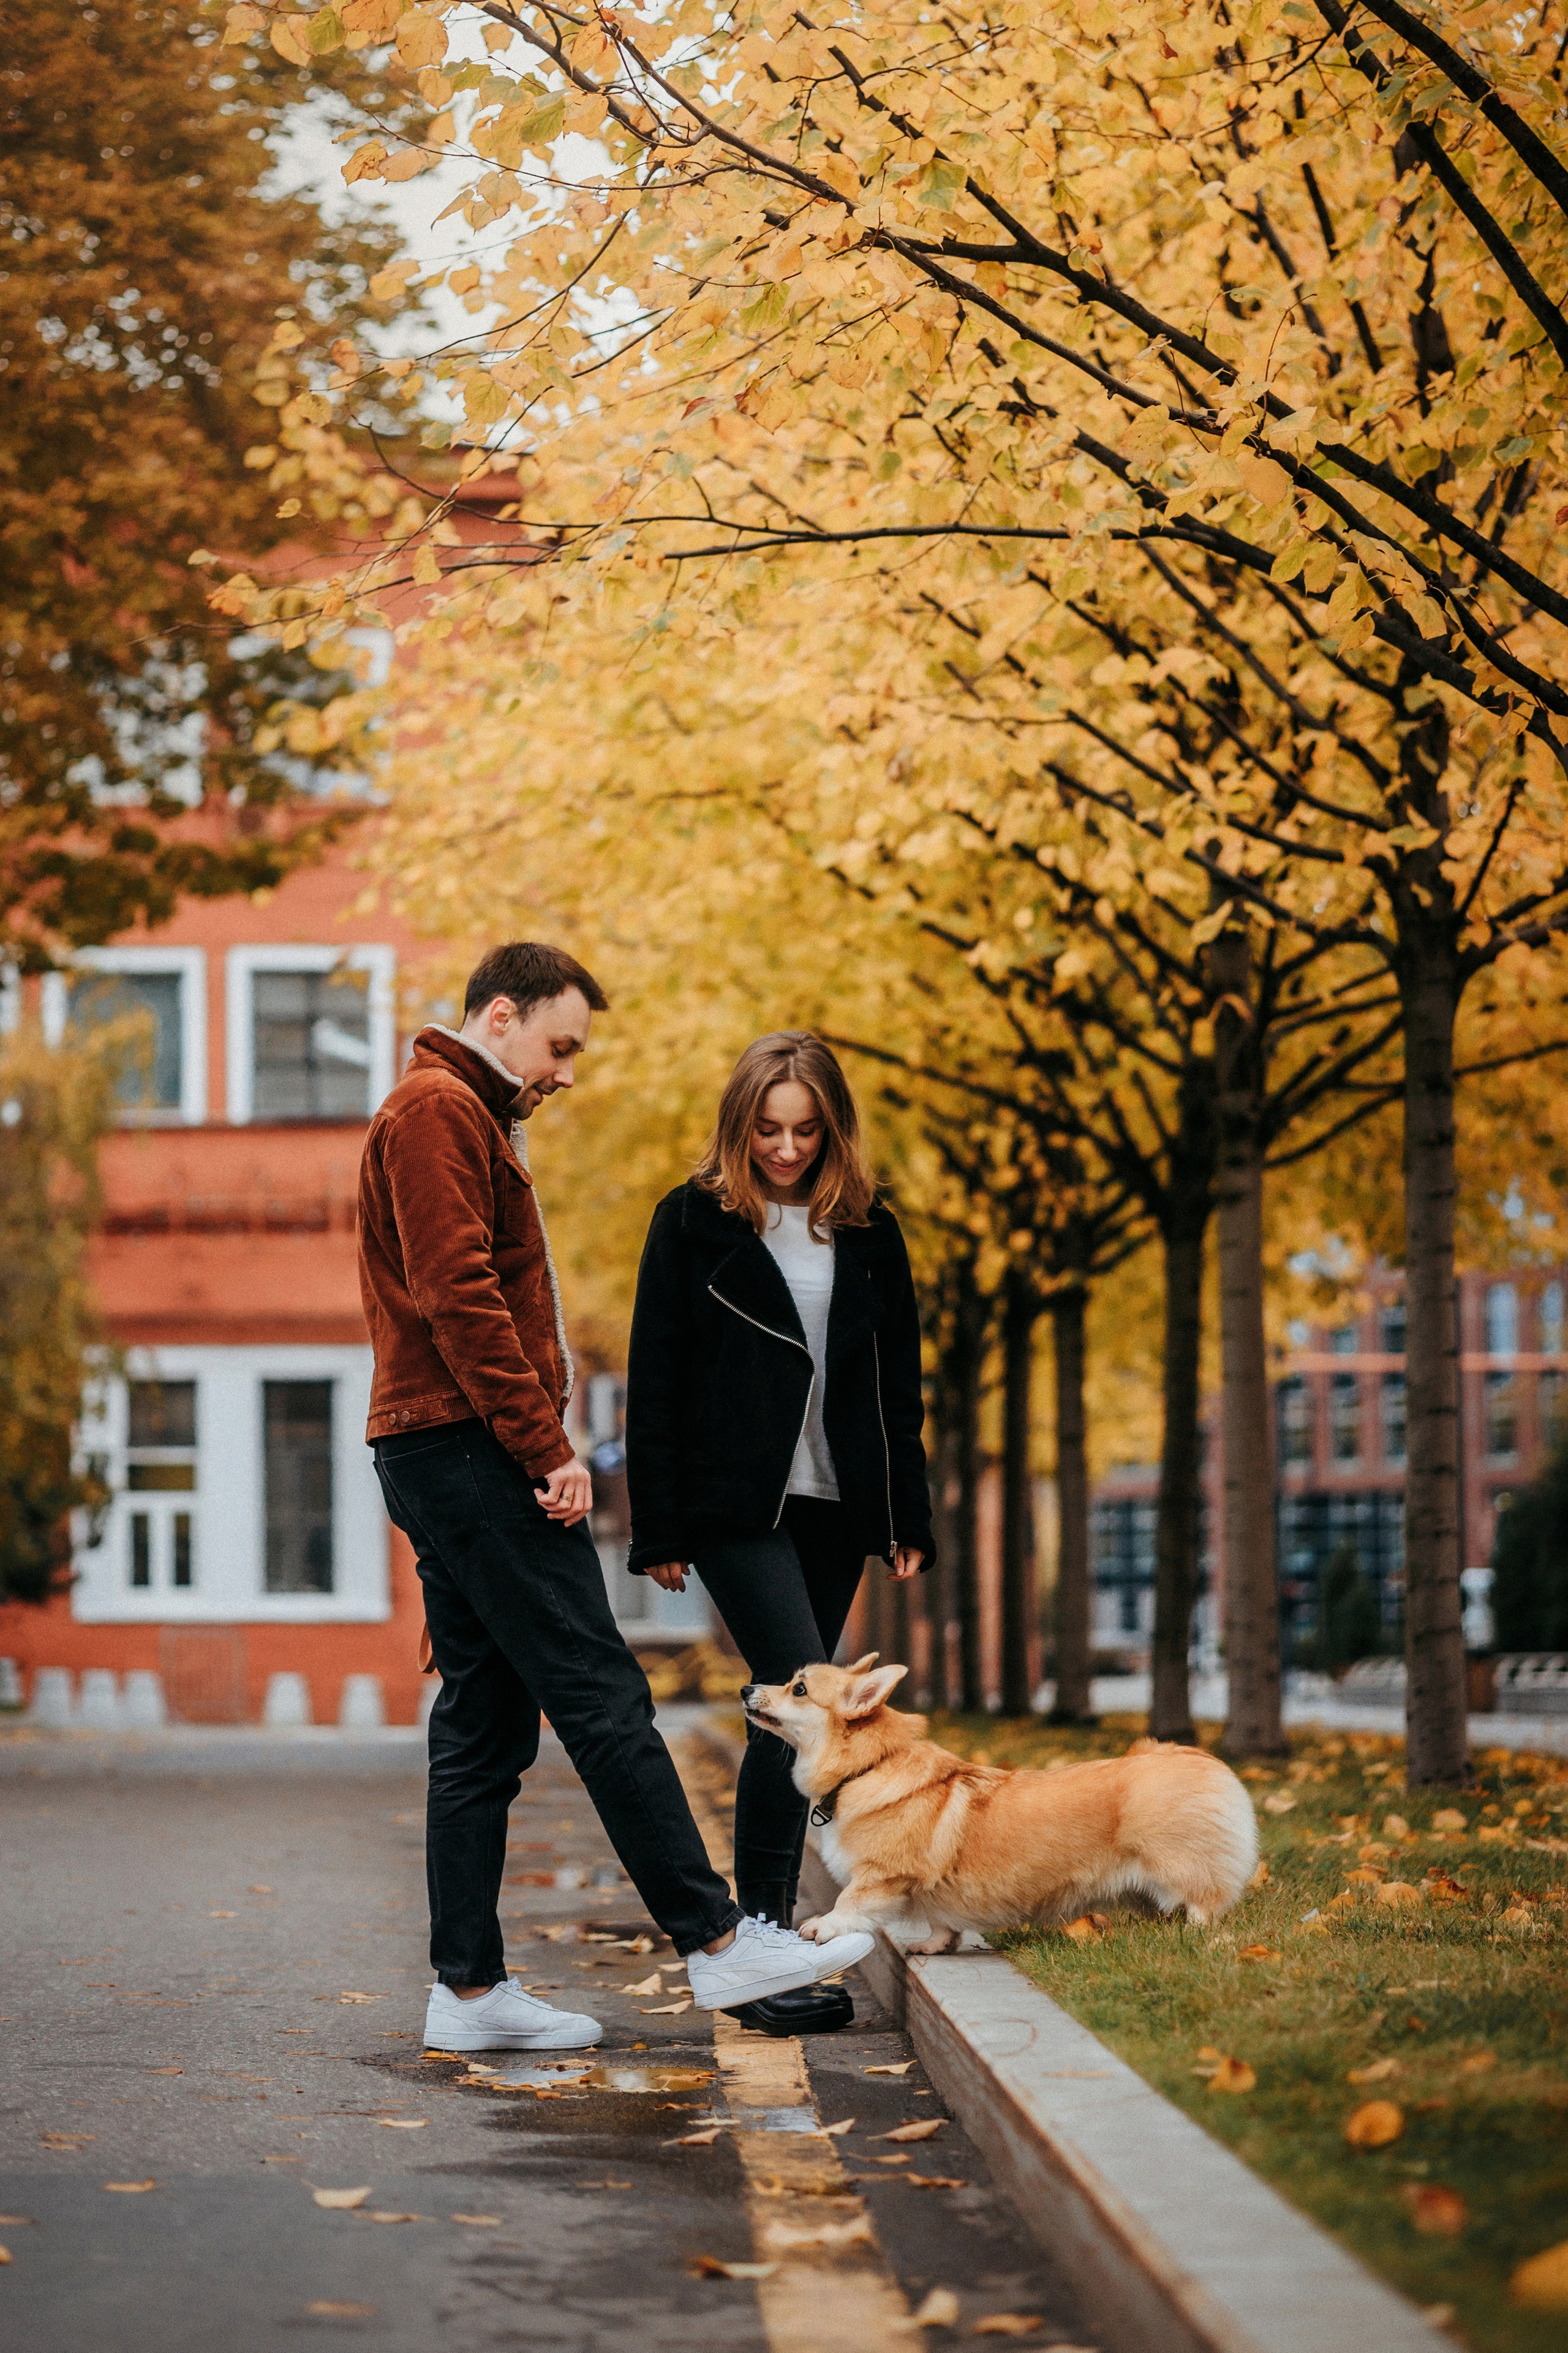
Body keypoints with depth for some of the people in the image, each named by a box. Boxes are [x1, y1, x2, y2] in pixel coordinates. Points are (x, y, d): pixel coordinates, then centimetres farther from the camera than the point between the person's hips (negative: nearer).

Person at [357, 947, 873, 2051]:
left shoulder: (468, 1120, 25)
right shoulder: (437, 1110, -8)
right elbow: (459, 1296, -18)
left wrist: (534, 1445, 14)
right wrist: (547, 1448, -18)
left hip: (445, 1462, 11)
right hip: (472, 1451, -11)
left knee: (484, 1728, 8)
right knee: (603, 1699, -10)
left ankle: (470, 1990, 7)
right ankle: (716, 1939, -9)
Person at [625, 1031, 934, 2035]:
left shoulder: (868, 1233, 12)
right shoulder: (694, 1222, 0)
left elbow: (900, 1386, 17)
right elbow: (656, 1383, 0)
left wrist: (910, 1518, 11)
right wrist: (659, 1528, -5)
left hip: (832, 1508, 5)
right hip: (735, 1503, -5)